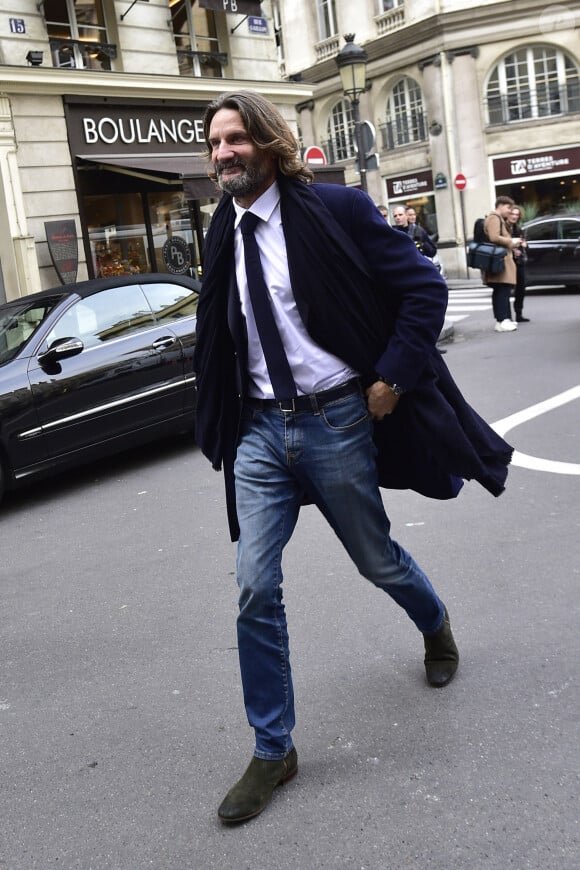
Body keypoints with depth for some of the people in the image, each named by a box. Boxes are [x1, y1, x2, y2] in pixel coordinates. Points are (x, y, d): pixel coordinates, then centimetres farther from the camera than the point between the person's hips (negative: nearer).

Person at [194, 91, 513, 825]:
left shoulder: (334, 209, -9)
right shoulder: (223, 234, 7)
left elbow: (424, 288, -8)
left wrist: (391, 380, -12)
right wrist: (219, 427, 13)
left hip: (335, 421, -4)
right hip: (261, 431, 4)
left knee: (376, 560, 14)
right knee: (255, 588, -1)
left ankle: (435, 626, 50)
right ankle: (272, 750, 15)